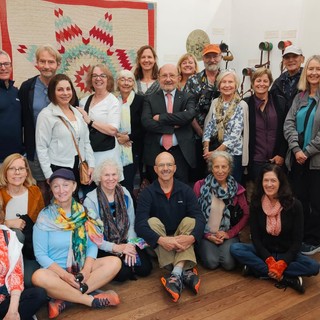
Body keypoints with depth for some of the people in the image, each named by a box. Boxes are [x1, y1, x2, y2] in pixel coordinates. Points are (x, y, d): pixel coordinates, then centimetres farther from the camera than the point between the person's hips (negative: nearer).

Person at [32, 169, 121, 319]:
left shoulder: (84, 213, 0)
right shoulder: (45, 217, -8)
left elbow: (93, 244, 0)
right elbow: (40, 254, -9)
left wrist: (86, 269, -18)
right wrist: (64, 275, -20)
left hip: (81, 268, 3)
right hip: (56, 270, -3)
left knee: (114, 262, -18)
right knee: (39, 277, -35)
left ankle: (64, 299, -23)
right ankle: (92, 299, -22)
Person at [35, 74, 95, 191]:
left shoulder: (77, 112, 11)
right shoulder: (46, 115, -7)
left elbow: (86, 141, 13)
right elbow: (41, 147, -9)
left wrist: (91, 164, 4)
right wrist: (49, 176, -13)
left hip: (79, 167, 6)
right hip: (58, 169, -5)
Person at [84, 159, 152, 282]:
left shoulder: (125, 194, 3)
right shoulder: (90, 201, -11)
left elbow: (131, 224, 4)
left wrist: (131, 244, -13)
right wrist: (116, 248, -18)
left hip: (125, 243, 4)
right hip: (103, 248, -4)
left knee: (145, 268, -14)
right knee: (123, 273, -26)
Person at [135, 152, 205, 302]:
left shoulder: (185, 190, -5)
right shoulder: (147, 193, -11)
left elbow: (200, 218, -16)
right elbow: (140, 224, -23)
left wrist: (192, 237, -37)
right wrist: (161, 240, -39)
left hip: (181, 239, 2)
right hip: (158, 244, -1)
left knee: (189, 221, -24)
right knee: (153, 221, -28)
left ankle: (176, 274, -41)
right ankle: (184, 272, -38)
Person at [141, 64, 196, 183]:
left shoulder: (187, 98, 6)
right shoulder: (150, 99, 7)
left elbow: (189, 115, -14)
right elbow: (146, 122, -9)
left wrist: (161, 117, -12)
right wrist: (173, 126, -13)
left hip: (181, 153, 0)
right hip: (155, 153, 1)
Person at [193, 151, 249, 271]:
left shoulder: (236, 188, 1)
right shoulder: (200, 186, -5)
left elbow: (245, 215, 2)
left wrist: (230, 233, -8)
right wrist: (207, 235, -10)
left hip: (228, 235, 1)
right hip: (205, 235, -1)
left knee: (229, 263, -22)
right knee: (211, 262, -23)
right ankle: (202, 248, 10)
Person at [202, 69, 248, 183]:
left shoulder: (241, 105, -6)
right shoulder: (215, 102, 7)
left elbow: (235, 134, -12)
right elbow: (208, 127, 4)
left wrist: (216, 152, -15)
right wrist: (206, 149, -8)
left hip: (233, 152, -3)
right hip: (212, 150, 4)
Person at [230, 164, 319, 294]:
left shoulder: (294, 204, -12)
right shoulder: (256, 203, -8)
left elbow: (297, 240, -11)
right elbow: (255, 237, -7)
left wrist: (282, 263, -23)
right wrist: (269, 260, -21)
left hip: (286, 254, -1)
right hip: (264, 252, 2)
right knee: (235, 248, -25)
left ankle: (258, 267, -23)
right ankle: (284, 278, -27)